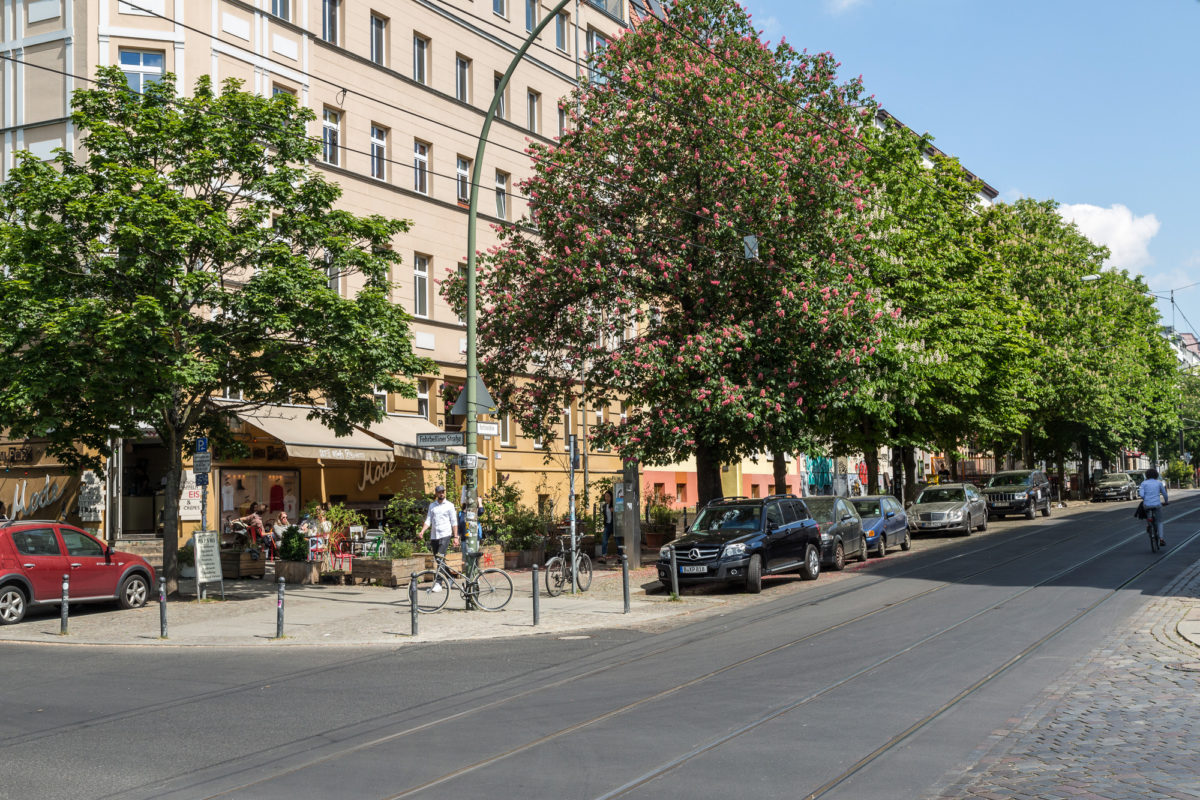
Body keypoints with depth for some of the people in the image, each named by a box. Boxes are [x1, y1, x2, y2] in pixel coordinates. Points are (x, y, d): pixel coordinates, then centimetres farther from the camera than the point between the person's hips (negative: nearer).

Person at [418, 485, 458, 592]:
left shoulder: (449, 505, 2)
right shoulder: (432, 505, 13)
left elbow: (454, 522, 1)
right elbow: (428, 521, 10)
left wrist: (455, 537, -5)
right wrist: (422, 531, -6)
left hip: (445, 535, -5)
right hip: (433, 536, 5)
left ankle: (438, 584, -17)